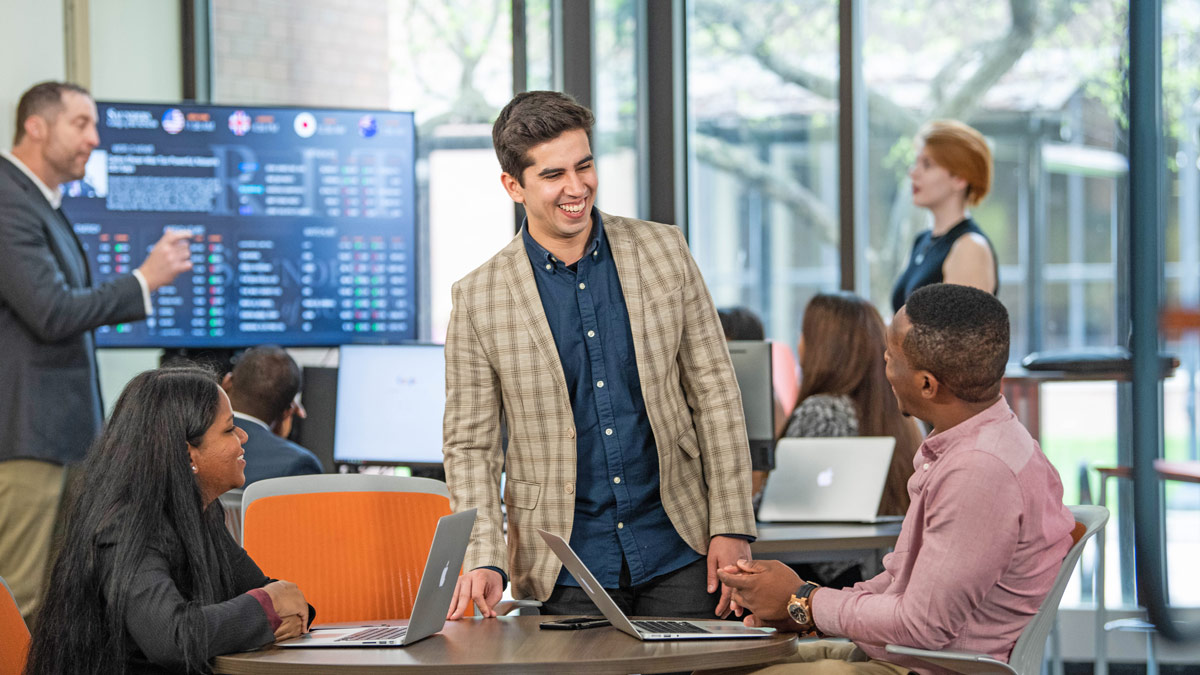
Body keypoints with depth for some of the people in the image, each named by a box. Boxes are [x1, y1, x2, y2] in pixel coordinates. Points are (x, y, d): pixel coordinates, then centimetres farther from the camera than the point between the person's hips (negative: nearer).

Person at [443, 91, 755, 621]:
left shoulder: (663, 252, 2)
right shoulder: (479, 298, -3)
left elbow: (714, 392, 4)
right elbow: (471, 445, 1)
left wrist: (732, 526, -2)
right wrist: (484, 560, -13)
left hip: (677, 555, 1)